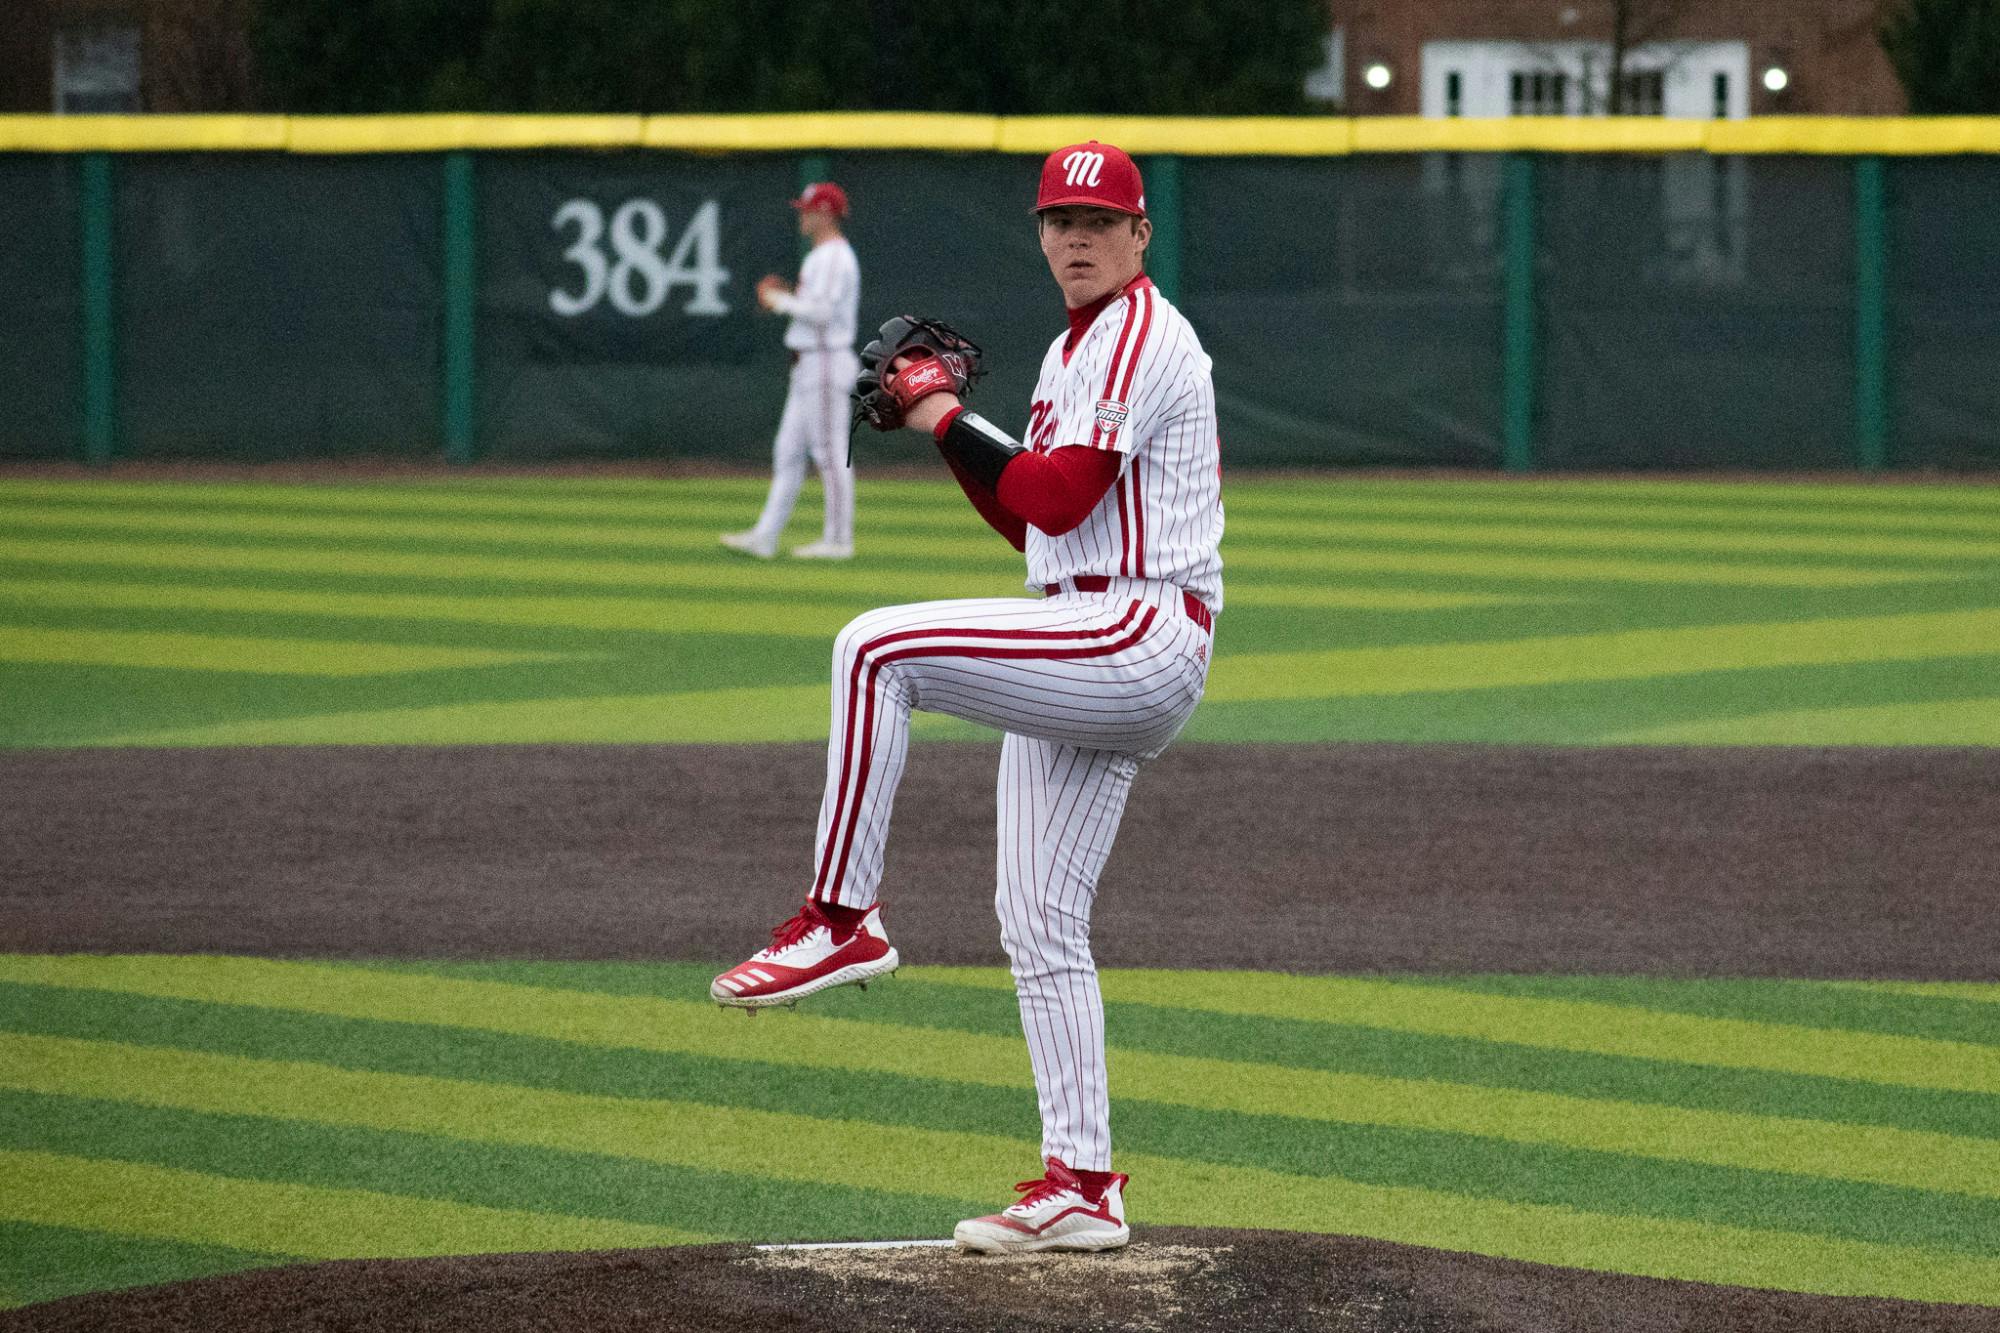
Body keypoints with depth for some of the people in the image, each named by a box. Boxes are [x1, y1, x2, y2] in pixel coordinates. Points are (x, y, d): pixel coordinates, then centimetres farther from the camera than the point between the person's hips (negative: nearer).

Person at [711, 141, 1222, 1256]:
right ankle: (1083, 1187, 11)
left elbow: (1057, 498, -19)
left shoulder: (1141, 337, -9)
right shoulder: (1075, 349, 22)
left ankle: (841, 919, -21)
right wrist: (949, 425, 12)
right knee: (1038, 917, 9)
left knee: (878, 649, -24)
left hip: (1141, 638, -11)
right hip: (1094, 658, 11)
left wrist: (954, 421, -7)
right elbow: (1031, 524, 23)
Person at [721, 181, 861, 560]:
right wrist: (790, 298, 13)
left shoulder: (834, 258, -15)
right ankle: (765, 536, 9)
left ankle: (838, 539, -2)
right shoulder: (821, 256, 18)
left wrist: (781, 301, -11)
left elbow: (822, 312, -24)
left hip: (826, 361, -11)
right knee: (788, 452, 9)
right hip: (808, 366, 11)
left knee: (830, 453, -6)